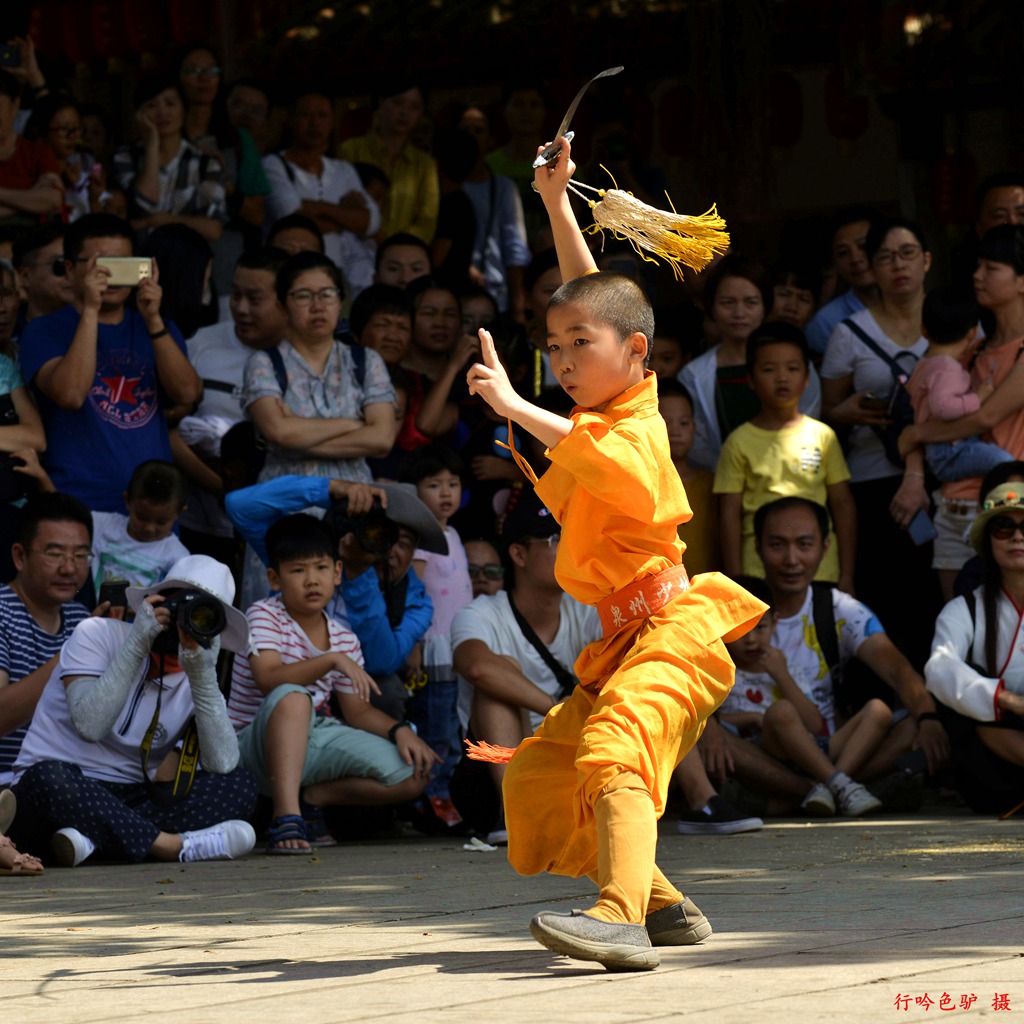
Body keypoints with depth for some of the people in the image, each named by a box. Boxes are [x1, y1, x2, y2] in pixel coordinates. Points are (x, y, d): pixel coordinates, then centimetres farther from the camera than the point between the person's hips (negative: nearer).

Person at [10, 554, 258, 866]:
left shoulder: (196, 678, 8)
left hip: (124, 805, 5)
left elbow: (223, 766, -12)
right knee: (51, 776, -39)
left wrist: (203, 678, -18)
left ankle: (91, 838, -32)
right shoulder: (98, 634, -3)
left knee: (241, 786, -16)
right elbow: (89, 725, -21)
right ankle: (177, 845, -33)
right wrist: (137, 646, -21)